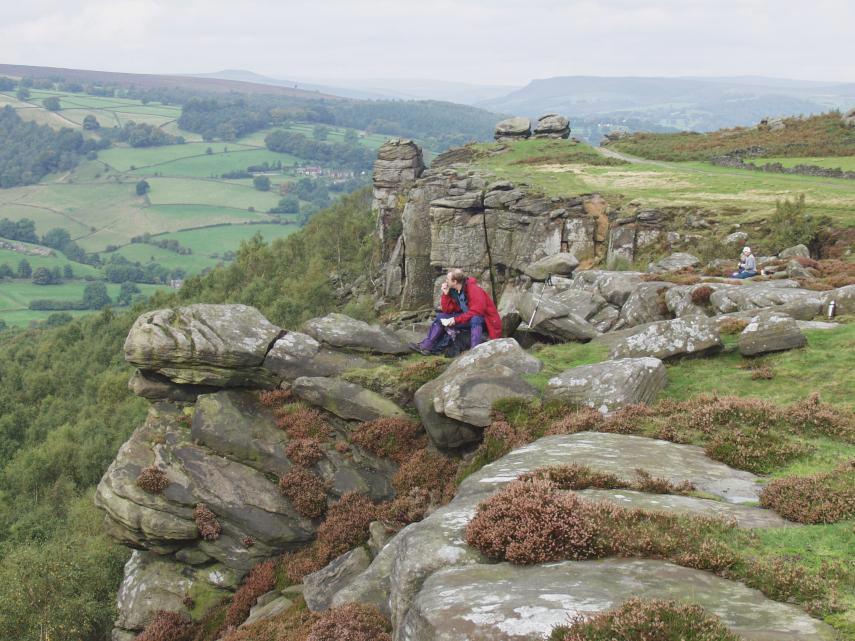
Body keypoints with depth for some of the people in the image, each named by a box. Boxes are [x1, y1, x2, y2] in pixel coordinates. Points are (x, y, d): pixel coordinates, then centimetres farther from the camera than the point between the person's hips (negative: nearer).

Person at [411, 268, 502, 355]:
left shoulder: (474, 289, -23)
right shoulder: (453, 291, 0)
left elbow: (477, 310, -32)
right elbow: (447, 310, 3)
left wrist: (457, 319, -30)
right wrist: (446, 294, -11)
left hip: (482, 320, -8)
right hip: (466, 318, 8)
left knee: (475, 319, -42)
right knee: (440, 316, 4)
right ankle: (427, 346, 1)